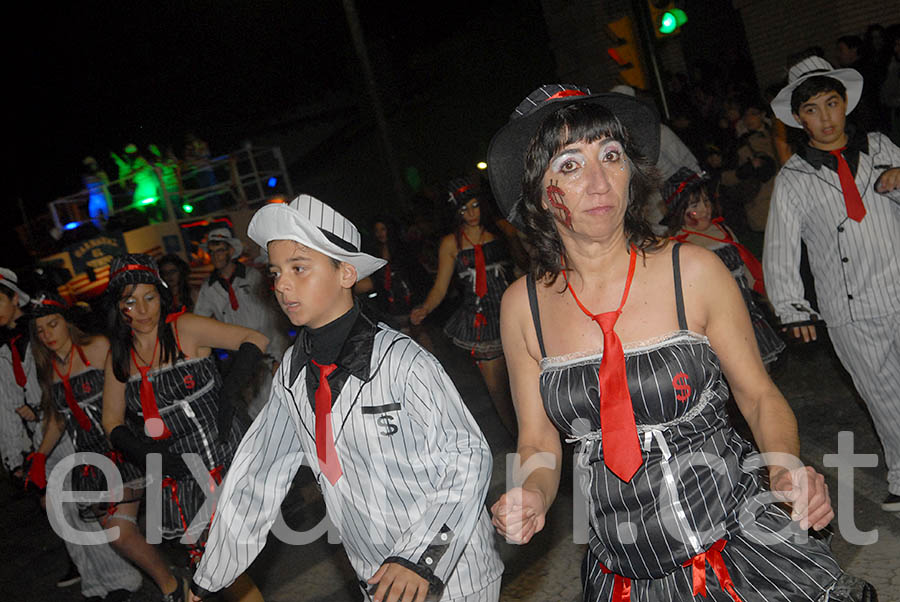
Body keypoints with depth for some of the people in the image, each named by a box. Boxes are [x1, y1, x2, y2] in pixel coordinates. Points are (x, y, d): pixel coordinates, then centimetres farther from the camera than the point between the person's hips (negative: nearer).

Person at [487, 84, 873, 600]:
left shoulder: (693, 272, -11)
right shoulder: (523, 306, -7)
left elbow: (759, 395, -1)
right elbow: (539, 440, 2)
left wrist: (785, 468, -19)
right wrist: (533, 498, -17)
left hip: (738, 544, -1)